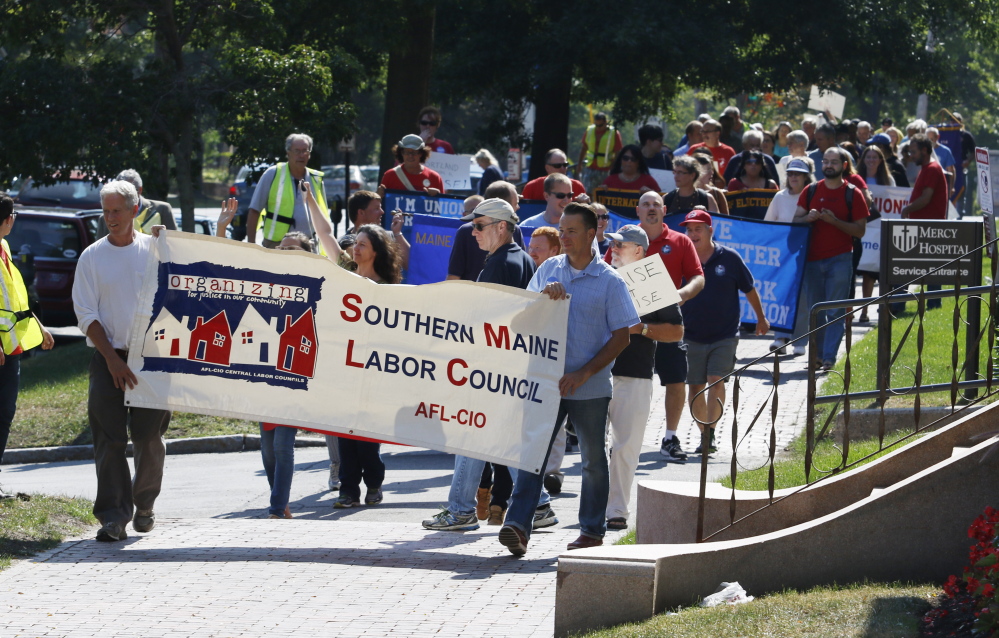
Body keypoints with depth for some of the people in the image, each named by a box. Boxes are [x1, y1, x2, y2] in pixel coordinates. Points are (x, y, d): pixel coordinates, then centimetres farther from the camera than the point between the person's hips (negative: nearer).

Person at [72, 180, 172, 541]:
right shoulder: (93, 257, 5)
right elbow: (86, 314, 2)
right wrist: (112, 359, -8)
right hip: (108, 357, 0)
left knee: (149, 436, 0)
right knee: (109, 438, -7)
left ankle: (144, 505, 19)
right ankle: (114, 515, -8)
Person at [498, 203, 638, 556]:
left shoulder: (609, 281, -4)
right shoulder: (549, 270, 7)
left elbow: (621, 337, -5)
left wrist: (583, 374, -13)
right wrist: (544, 295, -12)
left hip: (590, 388, -2)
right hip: (545, 380, 2)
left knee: (593, 459, 9)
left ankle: (592, 530, 20)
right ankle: (518, 524, -15)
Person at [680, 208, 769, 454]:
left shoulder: (729, 258, -2)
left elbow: (749, 289, 11)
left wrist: (761, 318, 20)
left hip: (724, 336, -2)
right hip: (691, 337, 2)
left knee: (716, 380, -15)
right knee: (695, 387, 3)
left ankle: (710, 432, -13)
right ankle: (704, 434, 14)